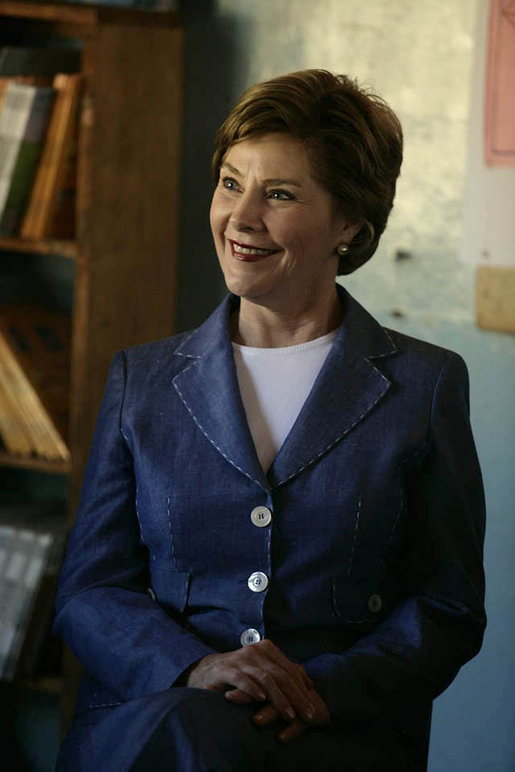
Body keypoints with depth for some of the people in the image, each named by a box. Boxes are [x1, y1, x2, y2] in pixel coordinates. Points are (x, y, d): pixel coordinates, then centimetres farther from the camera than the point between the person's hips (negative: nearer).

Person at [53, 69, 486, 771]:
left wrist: (325, 687, -13)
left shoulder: (426, 385, 8)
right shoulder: (142, 379, 14)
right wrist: (194, 668, -13)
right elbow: (89, 592, 9)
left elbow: (448, 609, 6)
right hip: (146, 710, 3)